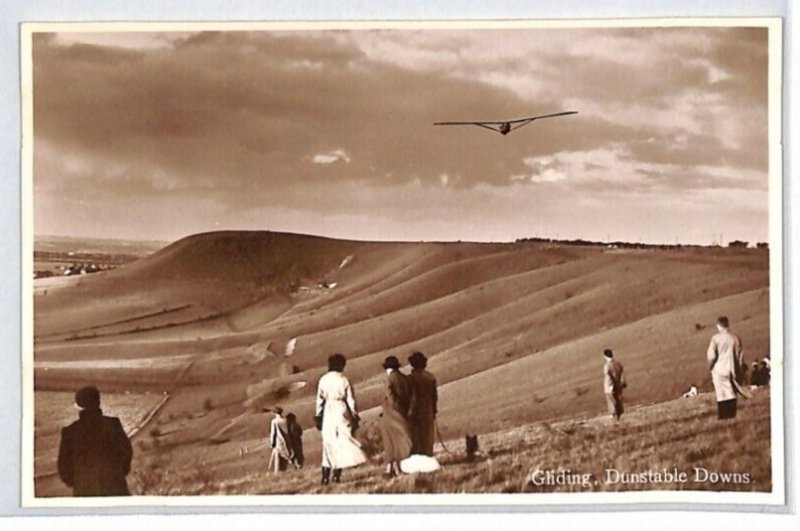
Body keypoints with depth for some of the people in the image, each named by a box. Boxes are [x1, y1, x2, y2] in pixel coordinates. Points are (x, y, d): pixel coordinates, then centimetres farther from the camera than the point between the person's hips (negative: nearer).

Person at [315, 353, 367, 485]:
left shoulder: (323, 380, 4)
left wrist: (318, 417, 14)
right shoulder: (343, 380, -5)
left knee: (328, 444, 8)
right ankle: (337, 474, -6)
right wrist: (354, 416, 4)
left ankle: (325, 476, 5)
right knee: (343, 441, 1)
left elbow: (319, 400, 7)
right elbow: (350, 399, -3)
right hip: (341, 412, -3)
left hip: (328, 412, 3)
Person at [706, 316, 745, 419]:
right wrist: (739, 371, 15)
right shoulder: (735, 339, 1)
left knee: (721, 395, -1)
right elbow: (739, 357, 6)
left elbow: (711, 356, -11)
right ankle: (732, 415, 7)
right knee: (732, 394, 8)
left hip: (719, 370, -3)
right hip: (733, 371, 3)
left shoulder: (716, 338, -9)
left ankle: (723, 416, -3)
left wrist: (710, 367, 7)